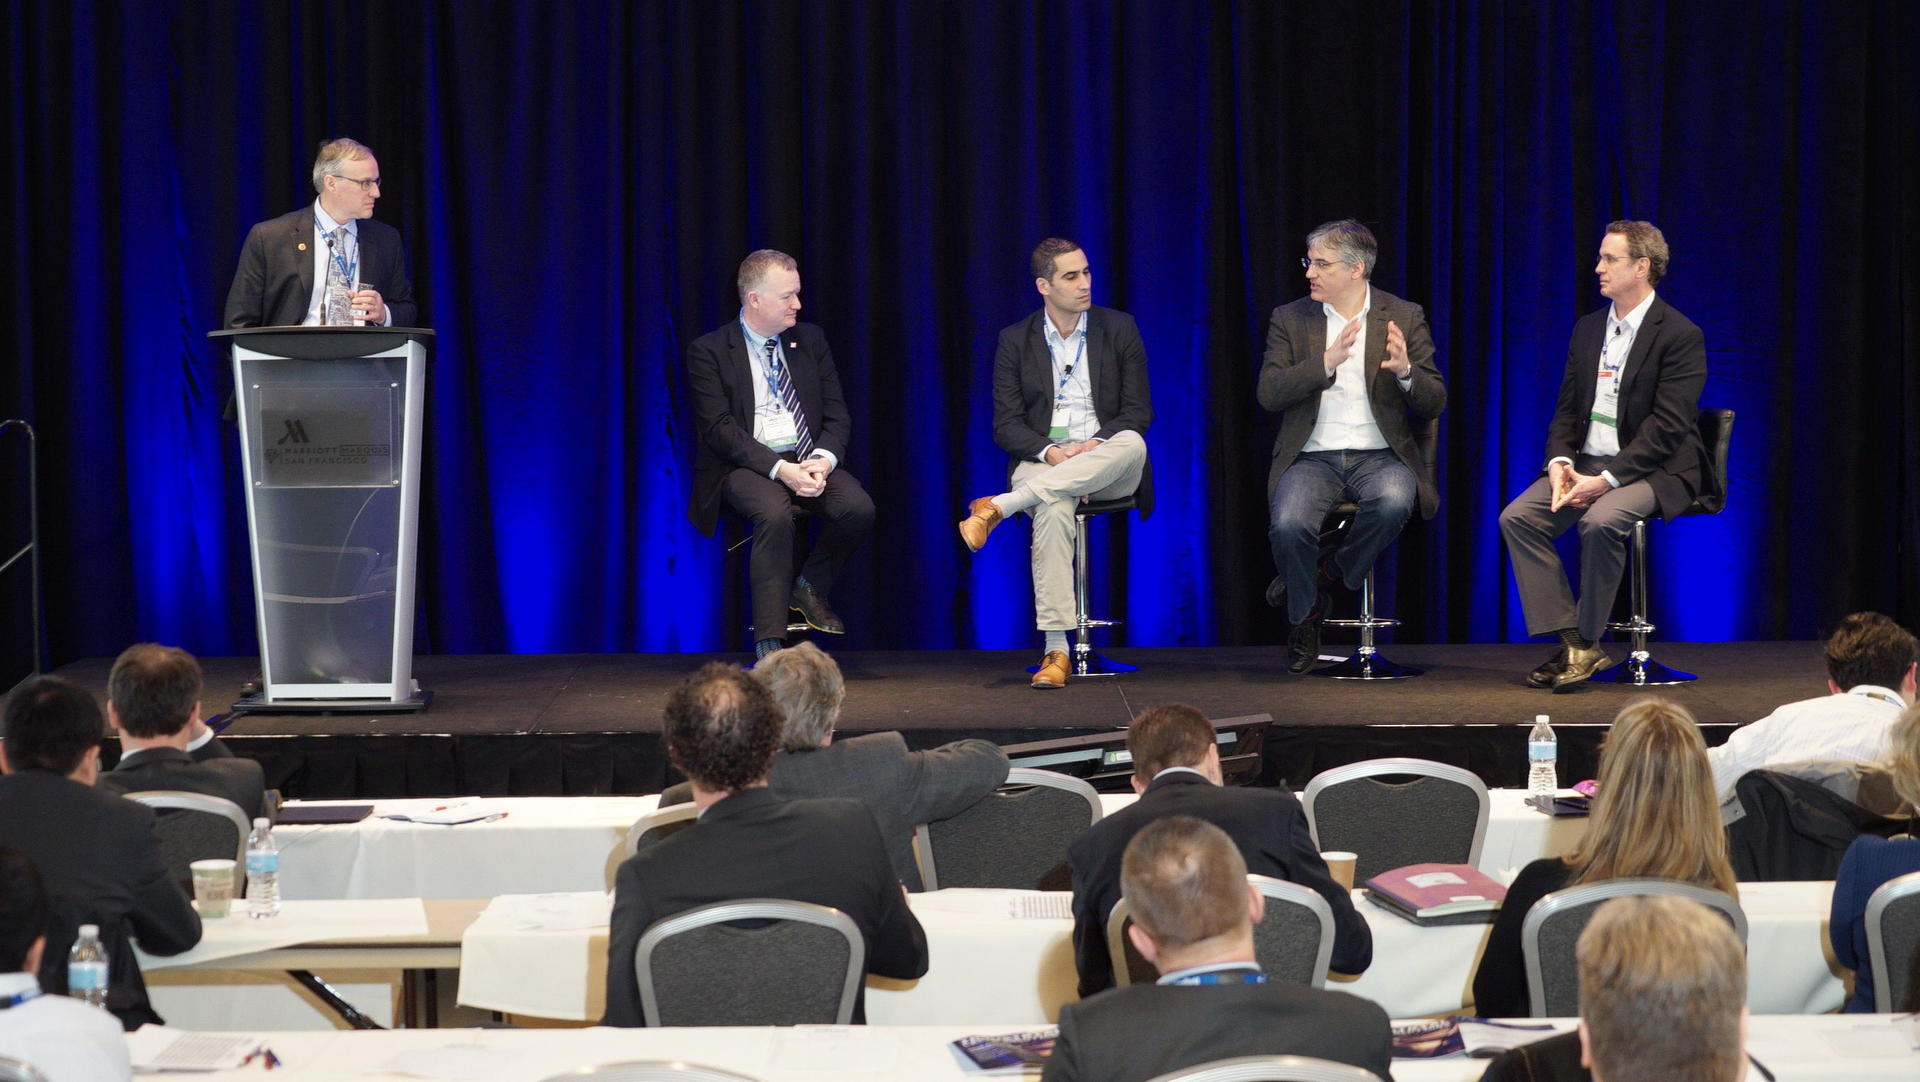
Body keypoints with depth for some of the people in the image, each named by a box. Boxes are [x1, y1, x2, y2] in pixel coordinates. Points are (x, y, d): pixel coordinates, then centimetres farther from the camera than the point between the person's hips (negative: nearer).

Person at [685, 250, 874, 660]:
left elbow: (837, 414, 9)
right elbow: (720, 429, -11)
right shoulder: (709, 351, -2)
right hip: (745, 467, -4)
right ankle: (769, 646, -32)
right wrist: (779, 469, -24)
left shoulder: (810, 340, 13)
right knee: (775, 513, -36)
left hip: (809, 460, 4)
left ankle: (811, 587, 3)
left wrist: (824, 460, -14)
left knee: (859, 509, -25)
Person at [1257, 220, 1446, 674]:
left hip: (1380, 457, 0)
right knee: (1289, 524, -30)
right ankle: (1305, 618, -1)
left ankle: (1334, 570, -5)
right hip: (1313, 458, 0)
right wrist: (1327, 362, -19)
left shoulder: (1404, 317, 7)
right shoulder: (1290, 319, 8)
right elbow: (1269, 394, -5)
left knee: (1393, 502, -35)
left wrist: (1405, 373, -18)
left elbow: (1433, 405, 4)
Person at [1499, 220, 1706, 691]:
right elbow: (1567, 409, 14)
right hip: (1587, 464, 7)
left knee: (1601, 521, -35)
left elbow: (1666, 427, -16)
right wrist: (1560, 463, -7)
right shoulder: (1588, 328, 14)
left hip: (1653, 471, -7)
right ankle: (1571, 642, -17)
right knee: (1516, 517, -16)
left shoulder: (1680, 335, -9)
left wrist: (1605, 479, -23)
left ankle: (1587, 642, -18)